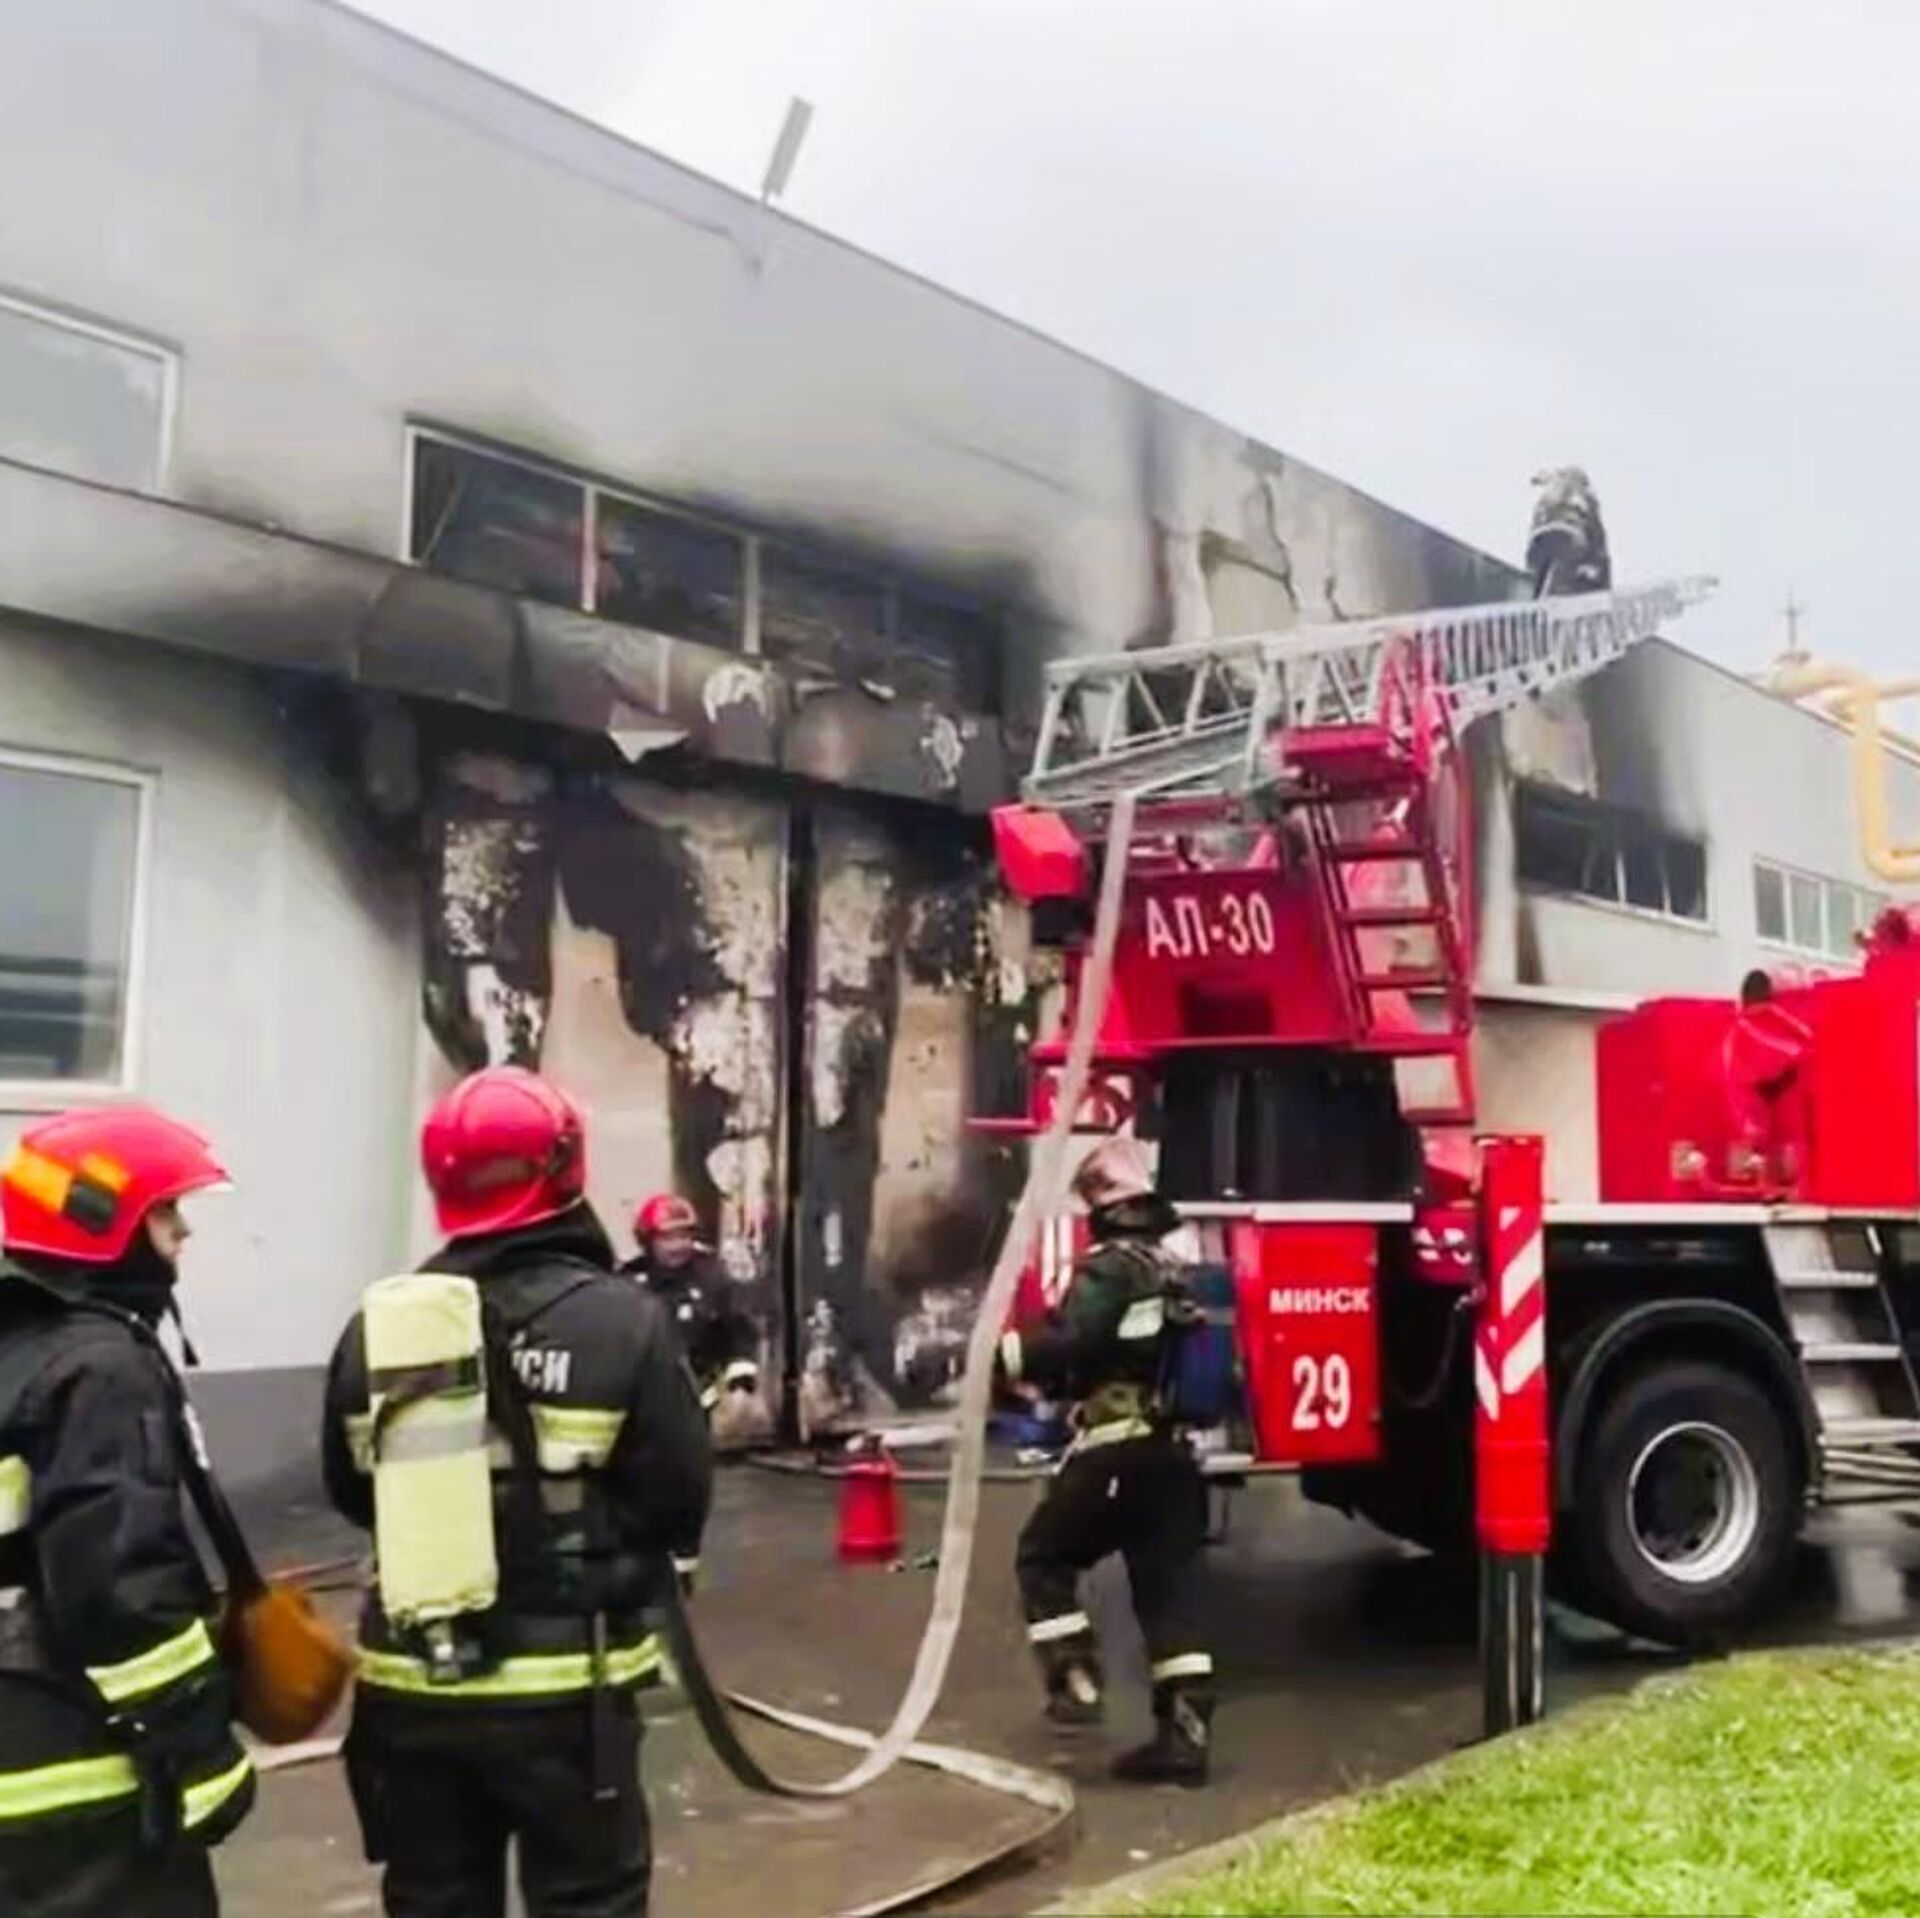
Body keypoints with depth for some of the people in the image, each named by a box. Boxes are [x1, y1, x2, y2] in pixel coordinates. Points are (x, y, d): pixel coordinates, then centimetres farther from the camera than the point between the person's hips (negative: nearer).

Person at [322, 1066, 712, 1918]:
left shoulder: (376, 1322, -3)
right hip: (563, 1689, -4)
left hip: (411, 1686, 4)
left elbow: (350, 1492, 8)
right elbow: (681, 1499, -10)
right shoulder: (620, 1319, -15)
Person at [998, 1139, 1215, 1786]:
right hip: (1173, 1452, 7)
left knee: (1044, 1556, 10)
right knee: (1167, 1587, 7)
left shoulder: (1109, 1268, -11)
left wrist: (1002, 1353, -8)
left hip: (1116, 1450, -7)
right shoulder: (1177, 1269, 15)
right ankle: (1184, 1734, 5)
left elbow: (1067, 1346, -22)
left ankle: (1075, 1681, 2)